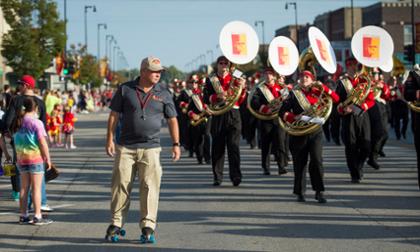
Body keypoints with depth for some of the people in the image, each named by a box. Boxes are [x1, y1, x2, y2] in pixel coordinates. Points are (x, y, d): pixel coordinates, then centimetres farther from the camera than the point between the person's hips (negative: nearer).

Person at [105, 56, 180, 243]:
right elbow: (114, 115, 5)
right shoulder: (125, 89, 3)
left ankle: (148, 227, 1)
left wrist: (176, 144, 4)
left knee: (150, 186, -4)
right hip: (125, 147, 0)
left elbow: (172, 120, 10)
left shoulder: (163, 94, 6)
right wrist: (109, 139, -2)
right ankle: (116, 224, 10)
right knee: (120, 185, 1)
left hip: (151, 148, 0)